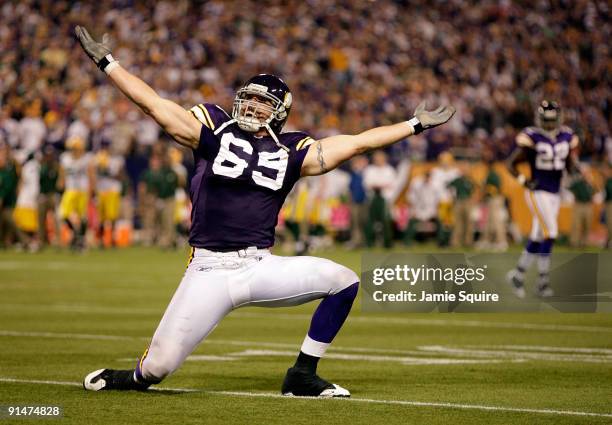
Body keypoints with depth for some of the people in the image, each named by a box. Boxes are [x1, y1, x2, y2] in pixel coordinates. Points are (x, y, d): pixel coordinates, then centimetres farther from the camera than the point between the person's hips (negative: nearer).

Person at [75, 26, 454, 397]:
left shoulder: (290, 152, 8)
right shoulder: (214, 131, 3)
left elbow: (356, 143, 11)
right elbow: (154, 104, 1)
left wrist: (416, 125, 11)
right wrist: (107, 61, -2)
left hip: (260, 268, 3)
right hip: (209, 270, -3)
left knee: (344, 281, -14)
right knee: (159, 364, -10)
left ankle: (302, 376, 1)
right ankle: (139, 377, 31)